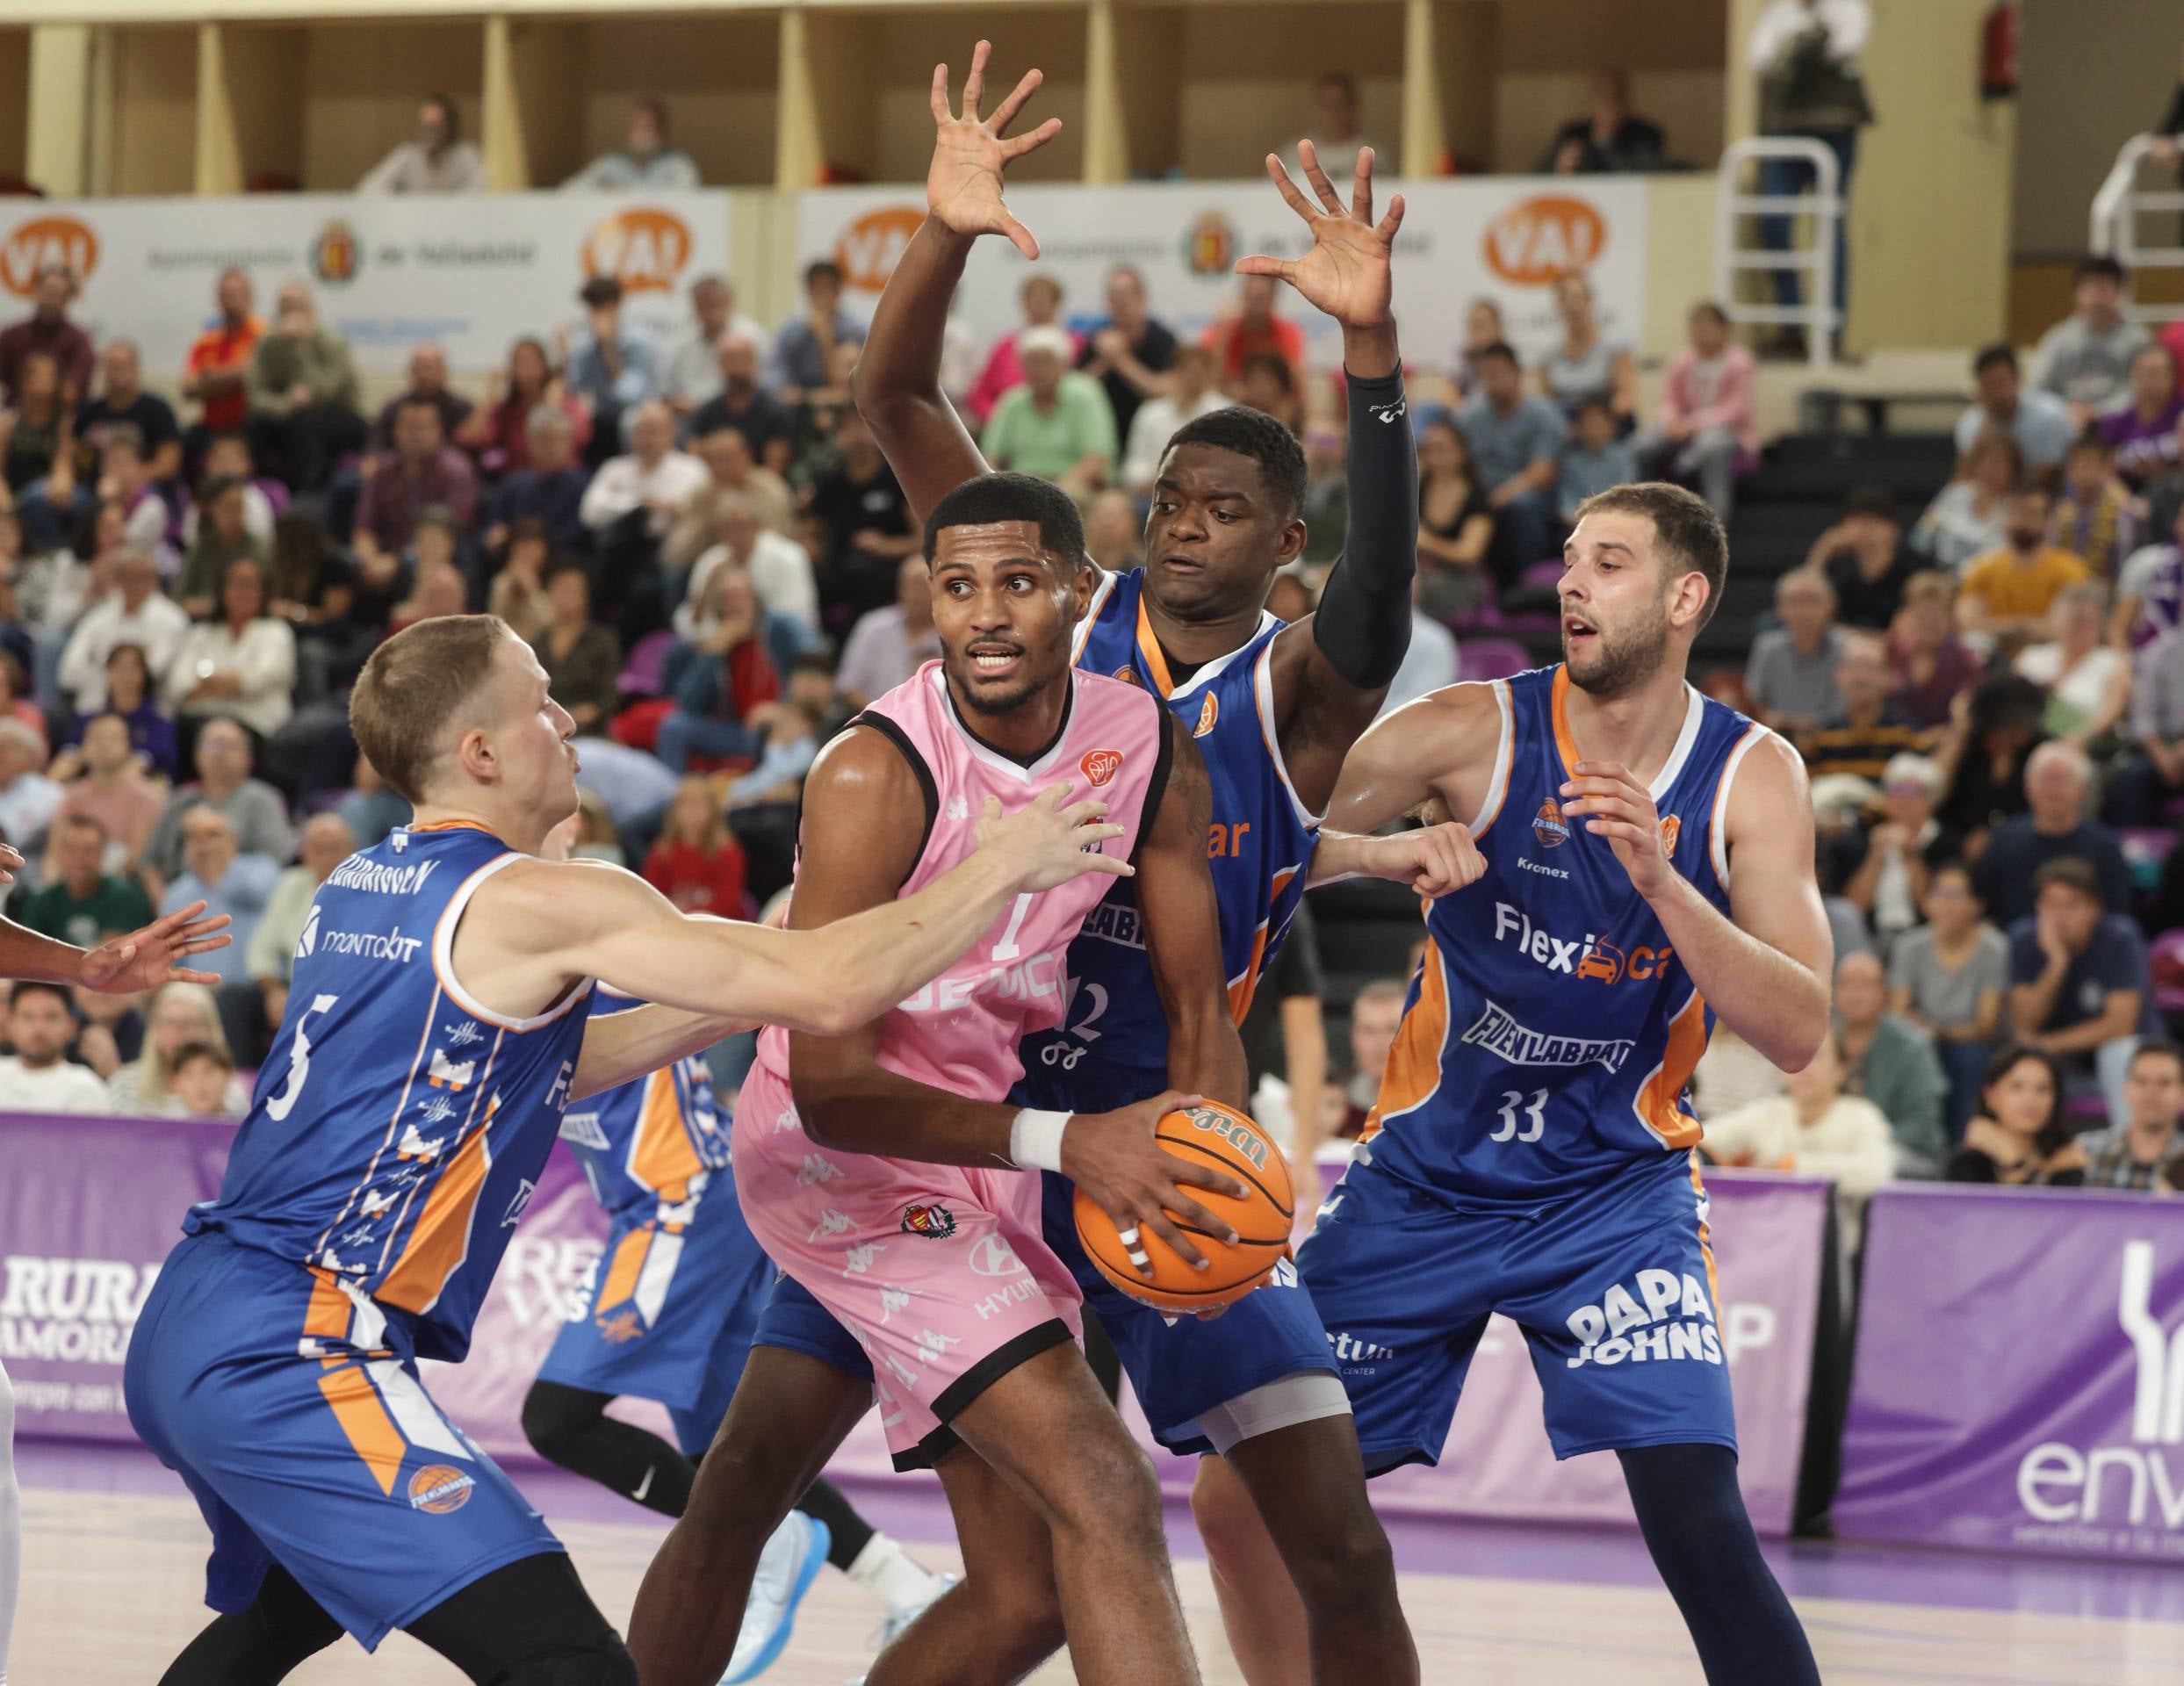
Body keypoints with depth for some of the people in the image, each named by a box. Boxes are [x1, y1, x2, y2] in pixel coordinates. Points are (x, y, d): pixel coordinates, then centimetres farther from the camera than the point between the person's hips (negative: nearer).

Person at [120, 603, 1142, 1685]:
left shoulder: (361, 891, 15)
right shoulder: (540, 903, -11)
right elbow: (832, 993, -13)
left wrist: (717, 1010, 24)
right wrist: (1001, 869, 0)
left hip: (183, 1338, 10)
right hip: (292, 1351, -10)